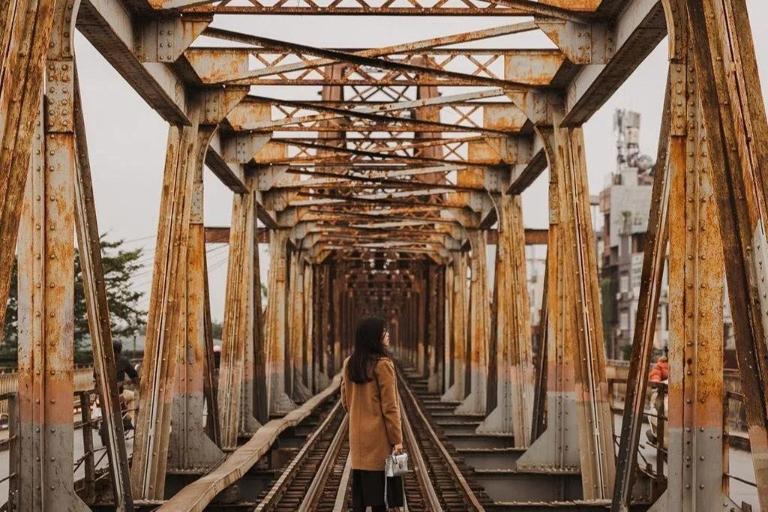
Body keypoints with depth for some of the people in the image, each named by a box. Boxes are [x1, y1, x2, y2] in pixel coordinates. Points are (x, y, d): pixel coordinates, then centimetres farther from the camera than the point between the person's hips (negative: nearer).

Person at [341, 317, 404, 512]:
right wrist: (397, 439, -11)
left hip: (358, 435, 6)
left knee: (360, 486, 11)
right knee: (380, 489, 0)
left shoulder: (349, 364, 4)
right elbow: (389, 406, -15)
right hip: (379, 436, -6)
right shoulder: (383, 365, -16)